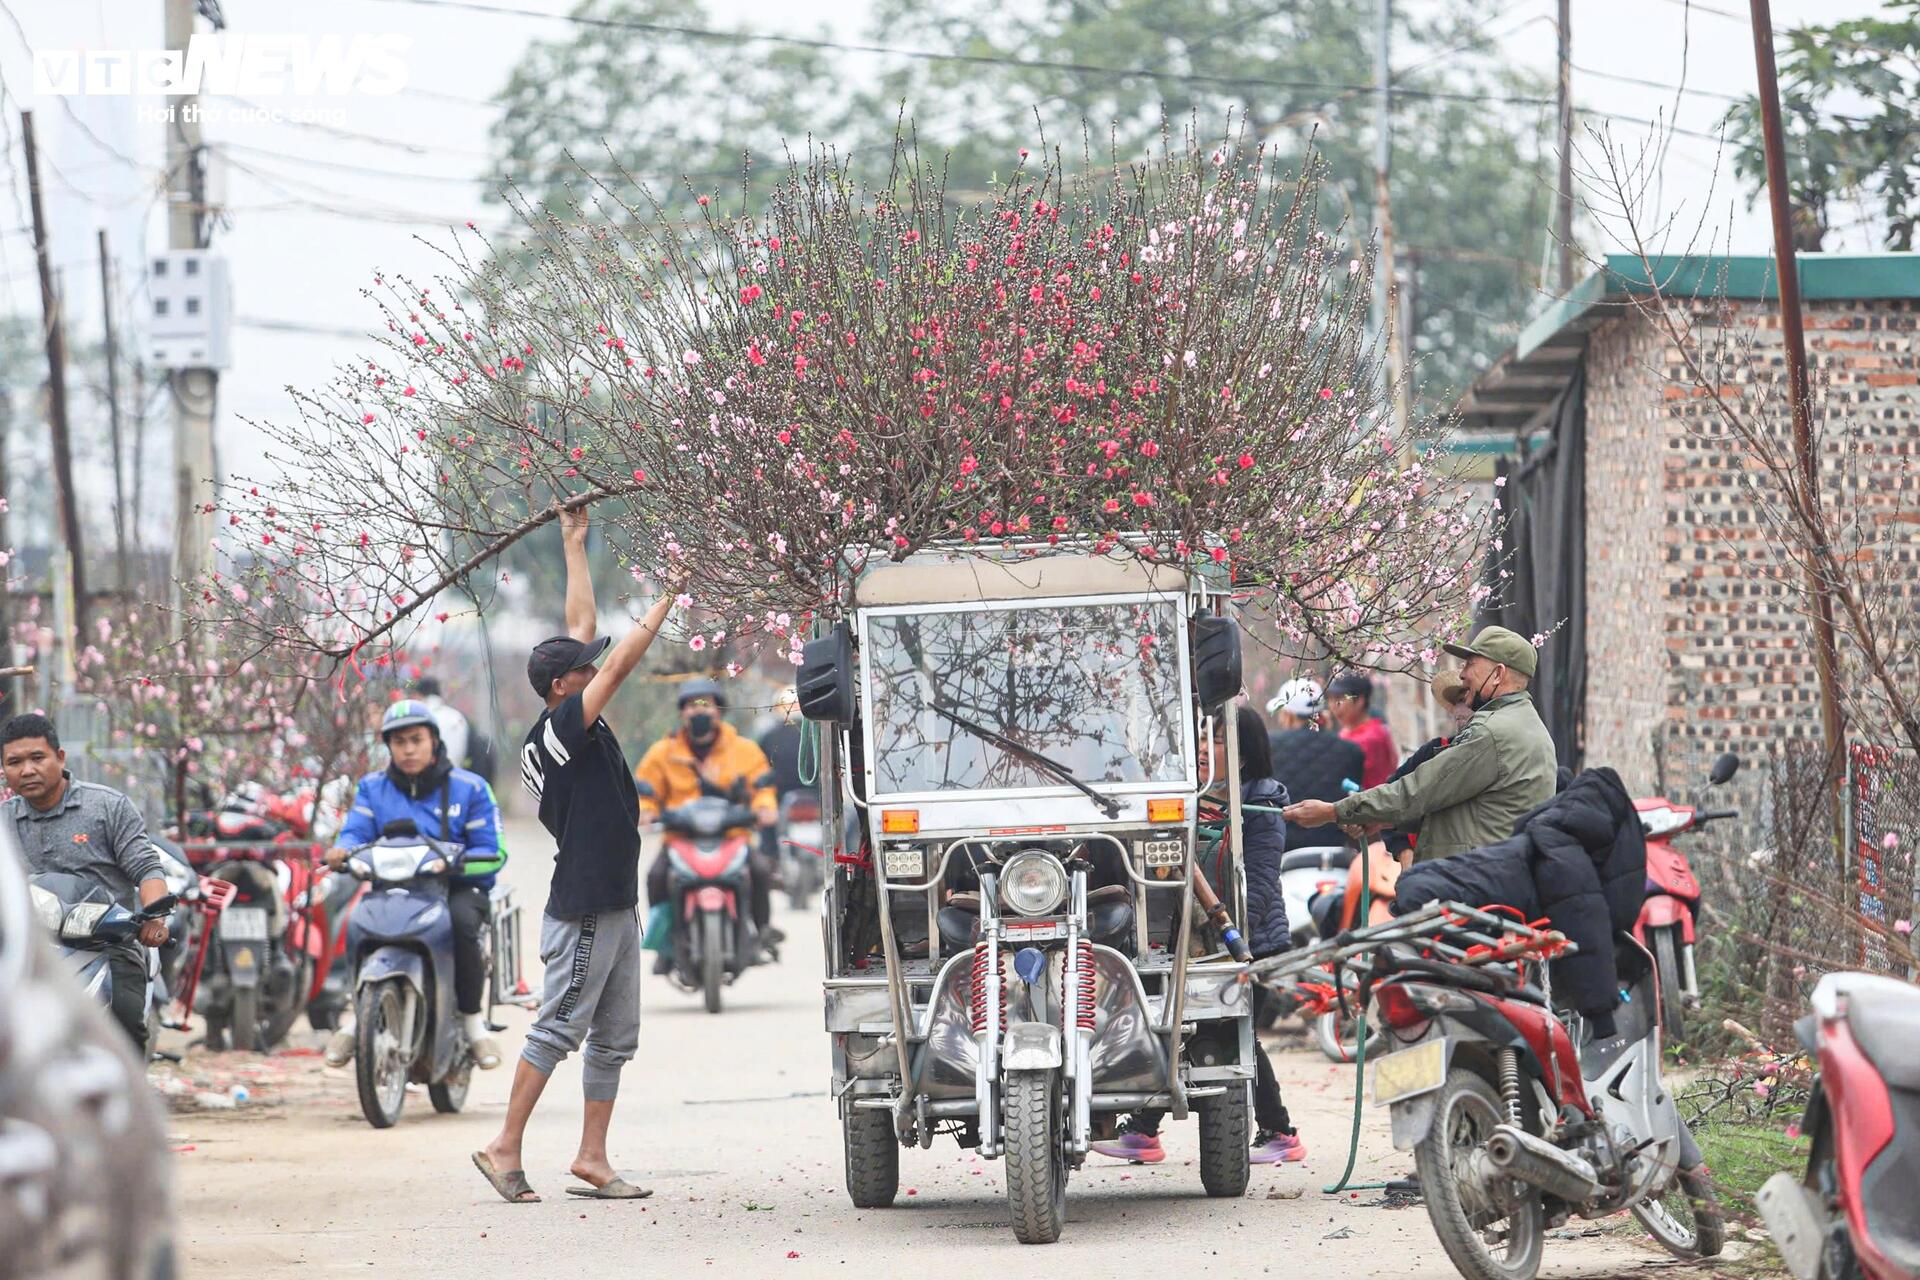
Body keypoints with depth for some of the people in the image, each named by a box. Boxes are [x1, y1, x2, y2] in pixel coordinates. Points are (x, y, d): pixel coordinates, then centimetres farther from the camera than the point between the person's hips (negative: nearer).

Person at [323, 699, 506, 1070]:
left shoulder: (469, 788, 5)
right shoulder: (372, 788, 13)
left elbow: (493, 852, -2)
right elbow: (356, 830, -3)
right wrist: (343, 849, -28)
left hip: (457, 887, -2)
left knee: (461, 921, -36)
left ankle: (473, 1019, -18)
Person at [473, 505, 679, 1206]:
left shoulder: (573, 731, 12)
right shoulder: (558, 731, -11)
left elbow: (583, 628, 19)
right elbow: (620, 664, -16)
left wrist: (576, 546, 24)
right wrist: (666, 599, -10)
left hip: (615, 905, 10)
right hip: (584, 910, -10)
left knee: (614, 1038, 9)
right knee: (558, 1029, -7)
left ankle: (592, 1159, 11)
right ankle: (505, 1147, -2)